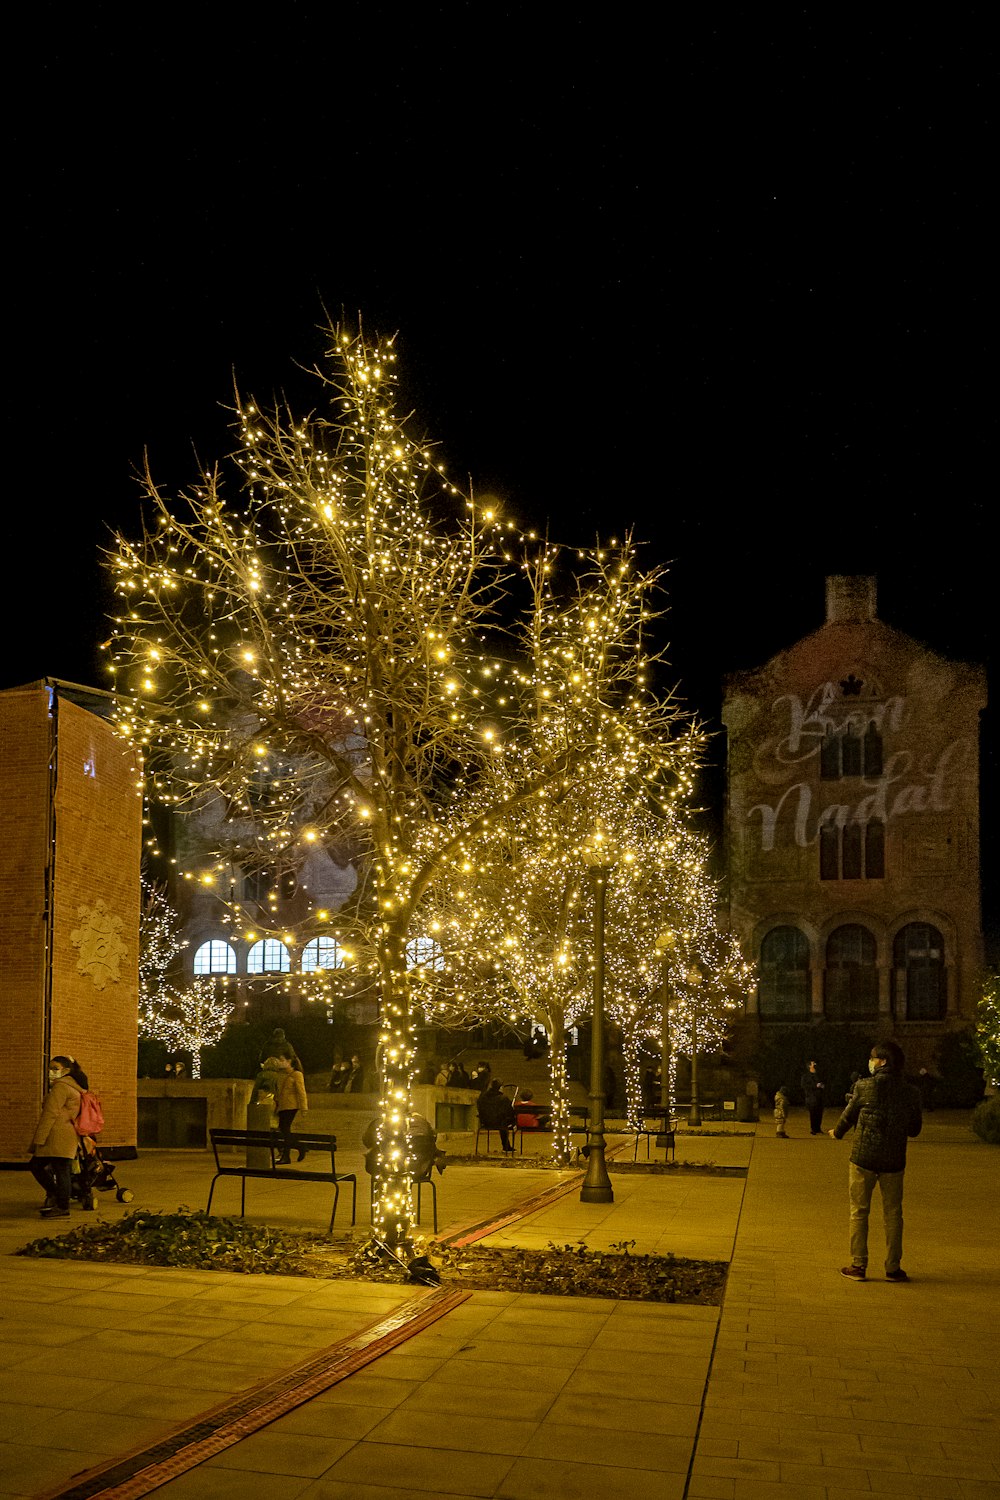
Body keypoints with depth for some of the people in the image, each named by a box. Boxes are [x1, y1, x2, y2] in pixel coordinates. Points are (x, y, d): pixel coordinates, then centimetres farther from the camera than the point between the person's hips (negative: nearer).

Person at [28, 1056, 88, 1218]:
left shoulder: (60, 1087, -10)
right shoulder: (74, 1087, 21)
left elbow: (50, 1114, -15)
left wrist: (39, 1138, -16)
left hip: (58, 1136, -10)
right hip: (68, 1136, 10)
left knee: (60, 1170, -6)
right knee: (35, 1165, 15)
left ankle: (62, 1208, -2)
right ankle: (54, 1194, 17)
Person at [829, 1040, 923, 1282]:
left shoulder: (865, 1086, -11)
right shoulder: (911, 1092, -3)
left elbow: (849, 1116, 2)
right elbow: (915, 1129, 7)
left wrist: (837, 1133, 22)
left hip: (863, 1158, -2)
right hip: (894, 1161, 3)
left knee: (859, 1212, 8)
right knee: (893, 1214, 13)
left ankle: (858, 1266, 10)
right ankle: (893, 1268, 16)